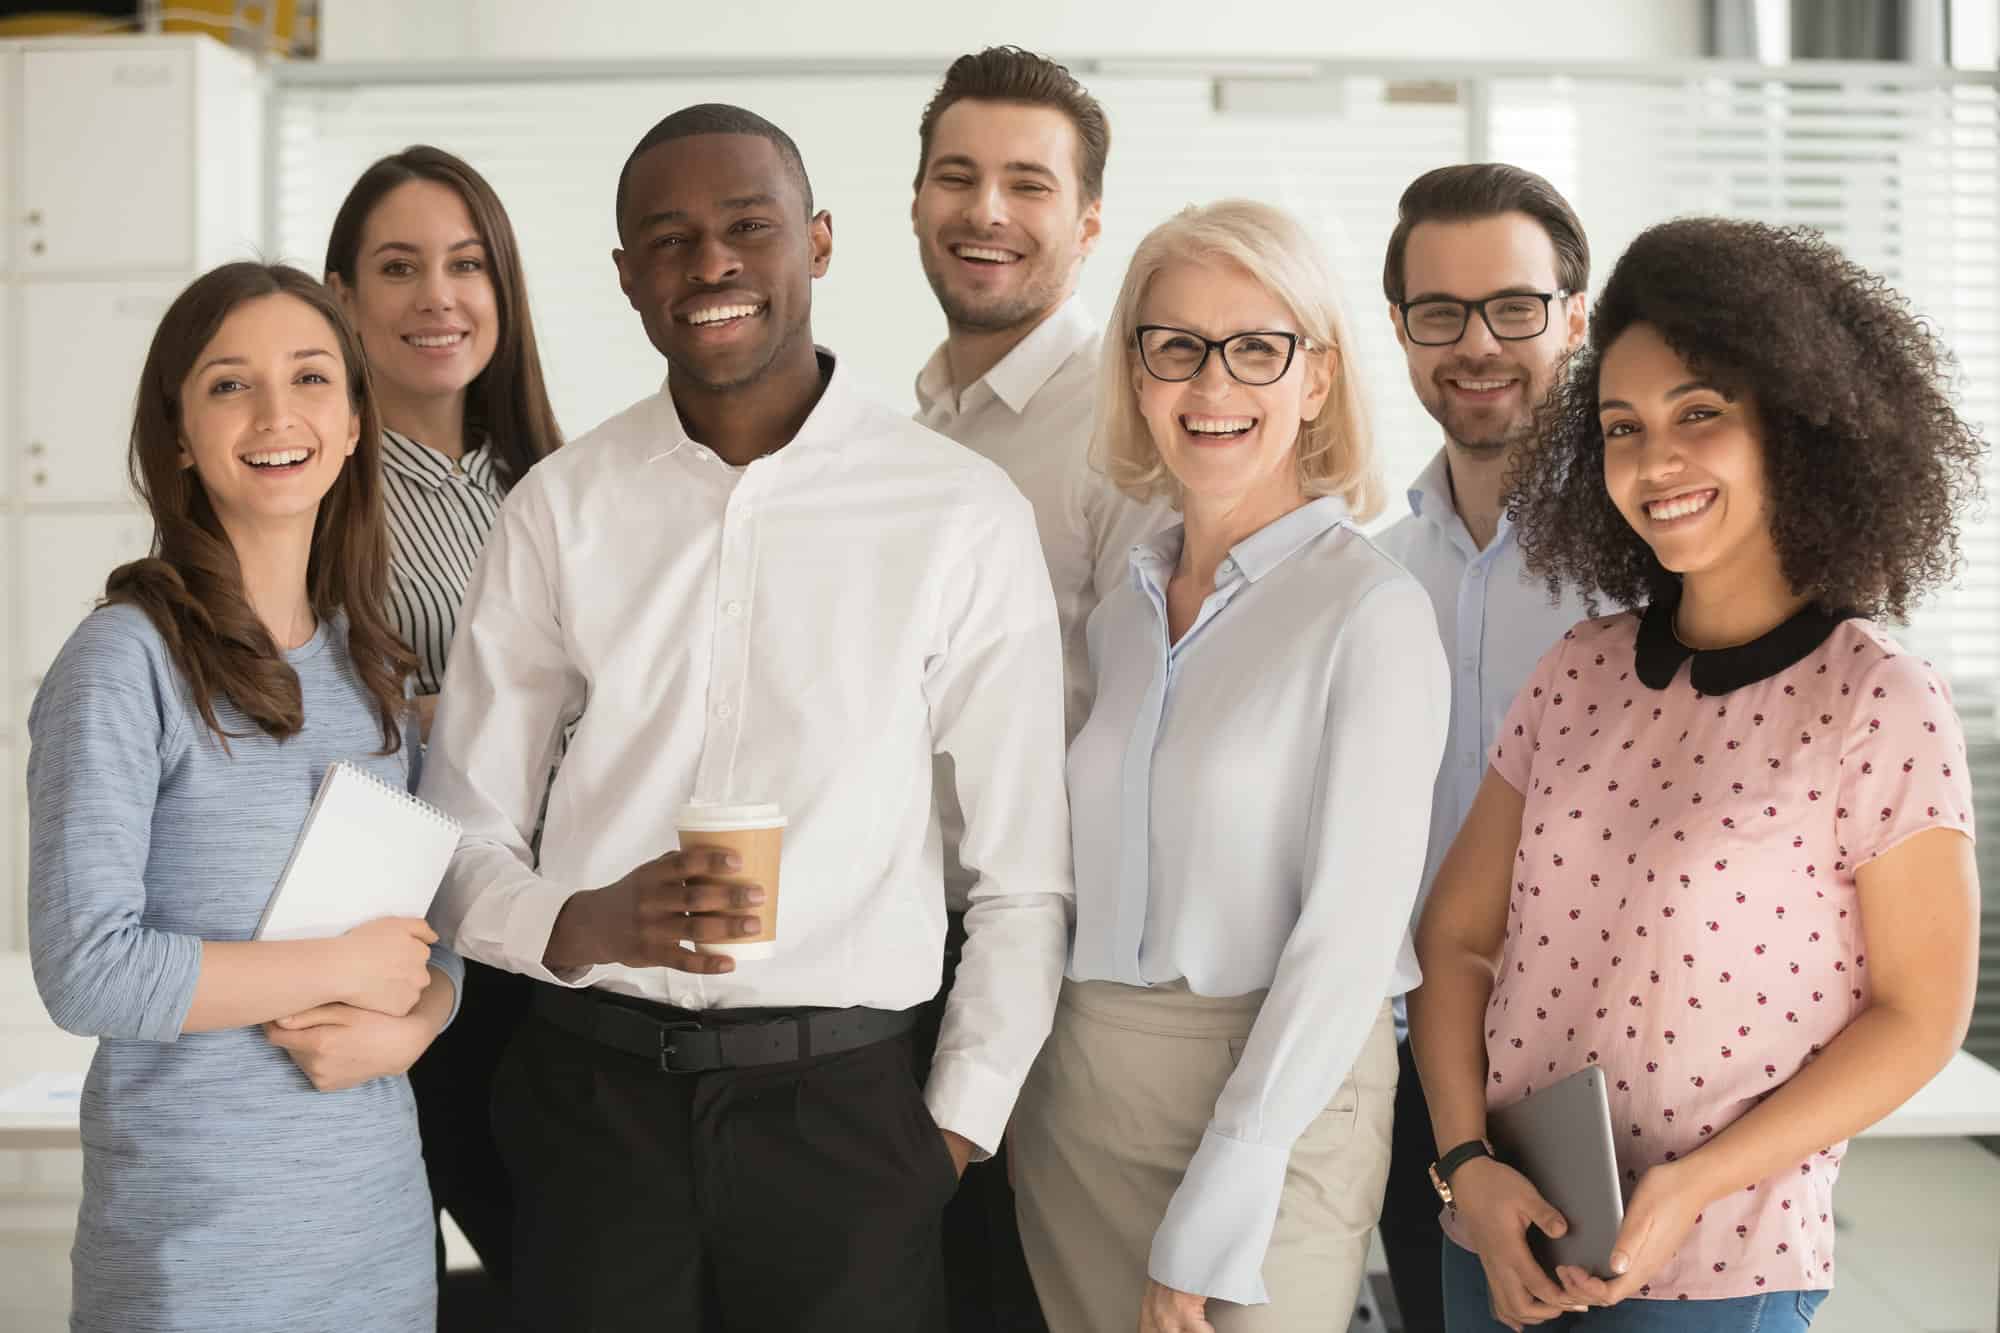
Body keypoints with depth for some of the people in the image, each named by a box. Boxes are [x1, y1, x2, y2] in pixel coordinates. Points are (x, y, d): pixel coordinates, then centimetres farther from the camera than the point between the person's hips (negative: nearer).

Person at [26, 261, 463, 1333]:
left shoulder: (371, 664, 9)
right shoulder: (125, 661, -11)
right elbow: (87, 970, -18)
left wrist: (407, 1025, -8)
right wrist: (347, 968, -12)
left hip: (381, 1204, 6)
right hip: (195, 1231, -6)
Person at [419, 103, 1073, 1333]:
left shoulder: (965, 513, -2)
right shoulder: (559, 508, 3)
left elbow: (1025, 878, 1)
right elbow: (462, 838, 4)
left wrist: (958, 1128, -2)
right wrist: (580, 927, -15)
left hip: (841, 1104, -1)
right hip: (596, 1094, 2)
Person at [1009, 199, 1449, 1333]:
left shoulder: (1371, 612, -11)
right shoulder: (1123, 610, 8)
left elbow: (1349, 932, -16)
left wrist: (1210, 1223, -16)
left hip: (1275, 1099, -5)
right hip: (1075, 1102, 6)